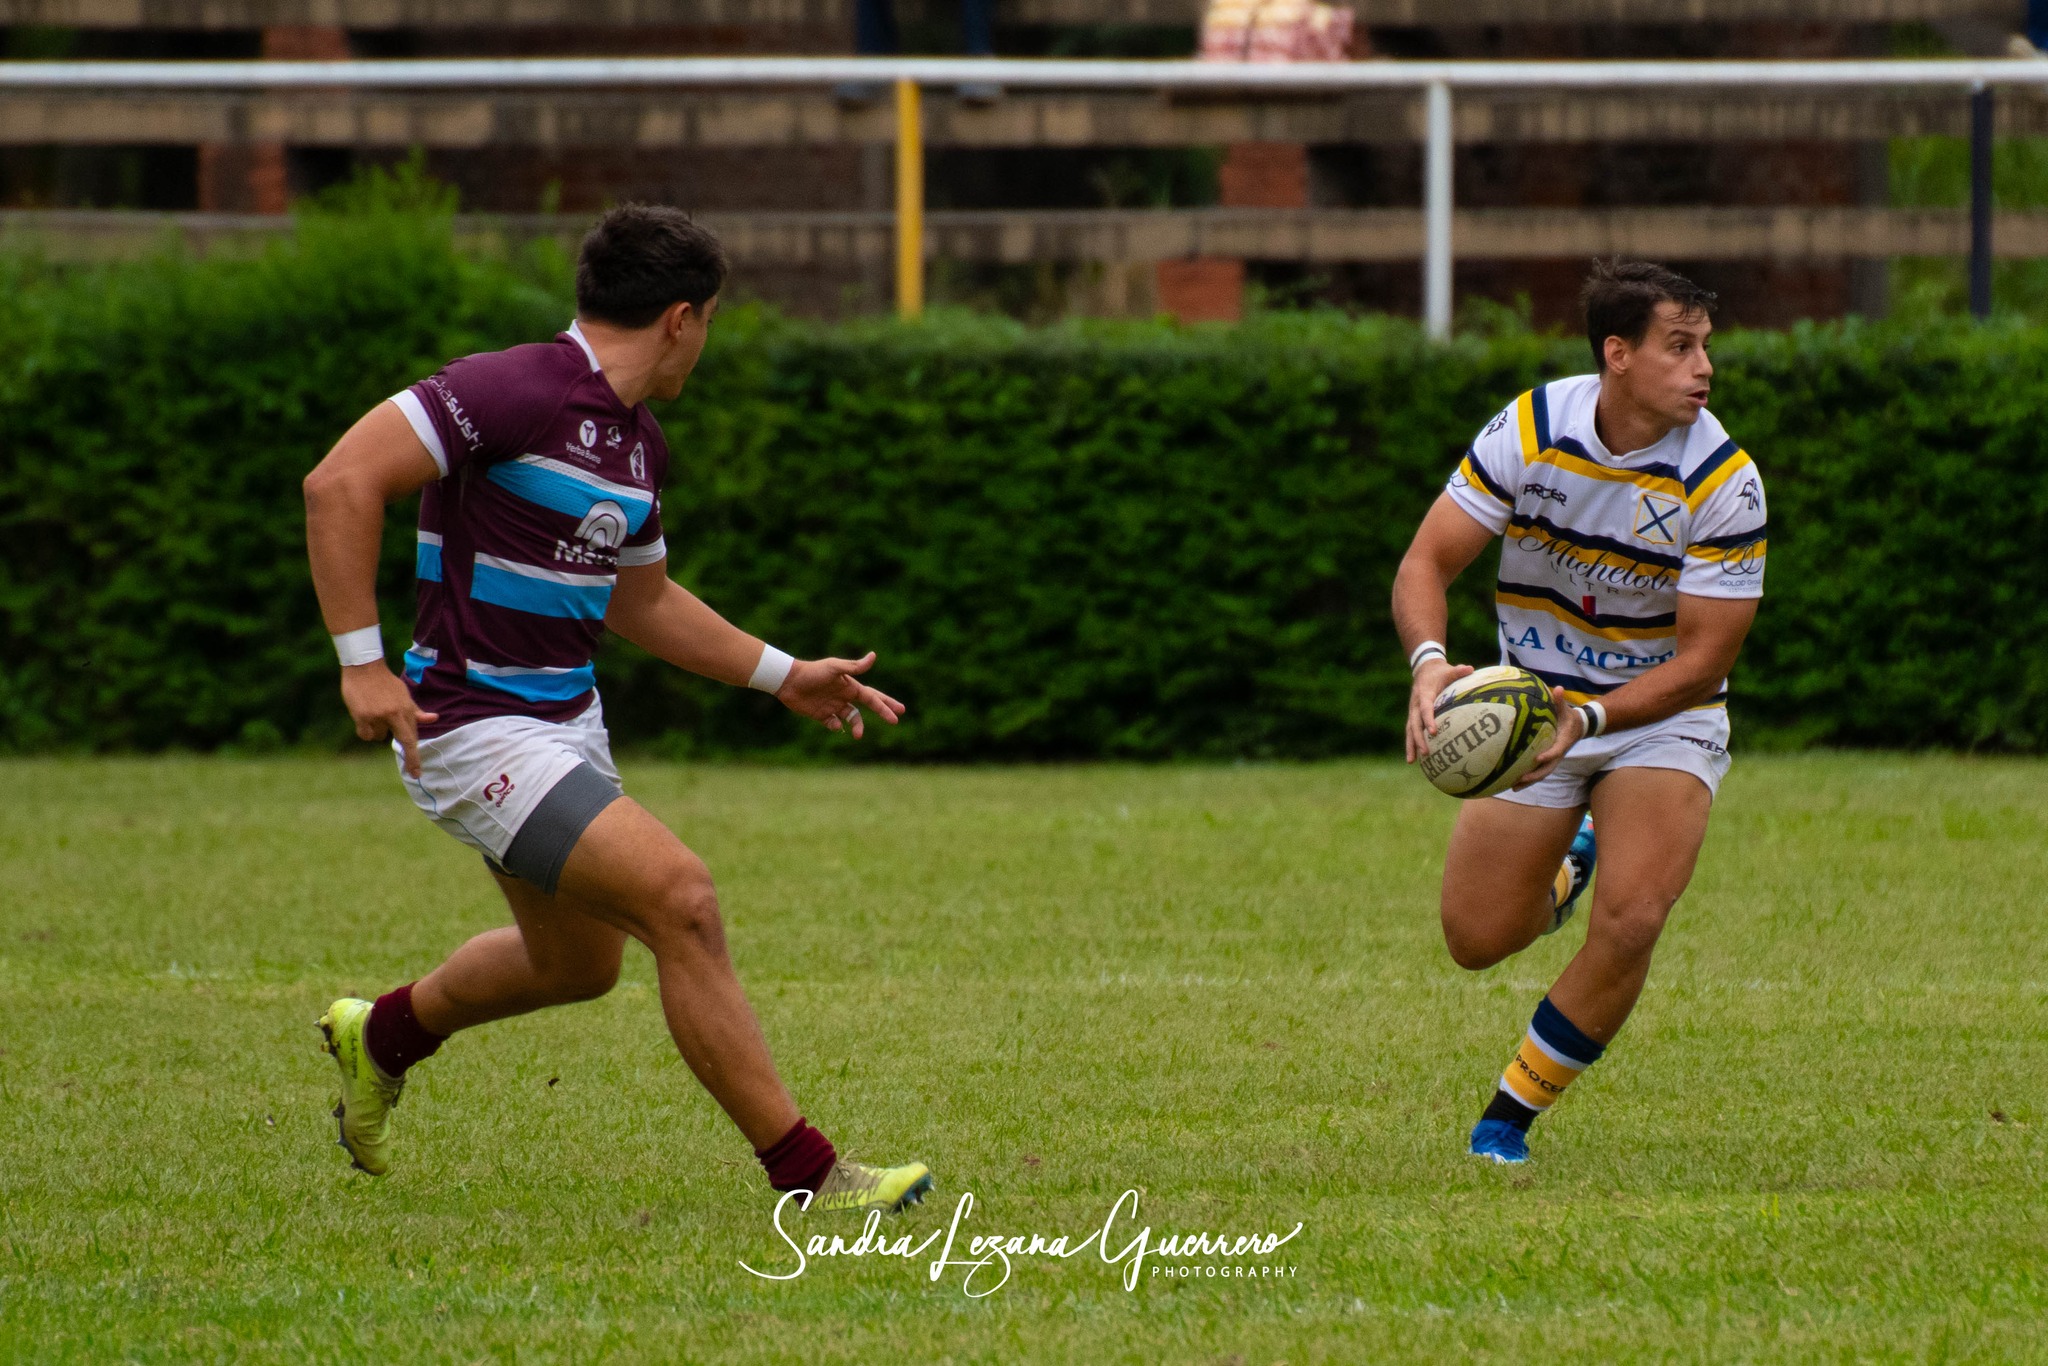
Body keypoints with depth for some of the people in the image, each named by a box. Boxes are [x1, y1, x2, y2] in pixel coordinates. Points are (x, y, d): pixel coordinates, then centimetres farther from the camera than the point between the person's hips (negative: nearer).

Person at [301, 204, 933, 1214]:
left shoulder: (635, 442, 10)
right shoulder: (517, 392, -20)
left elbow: (639, 601, 25)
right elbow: (341, 481, -25)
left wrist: (784, 676, 21)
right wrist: (361, 661, -27)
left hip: (565, 719, 10)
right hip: (476, 734, -10)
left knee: (578, 962, 25)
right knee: (680, 901, -18)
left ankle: (381, 1036, 52)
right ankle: (809, 1176, -13)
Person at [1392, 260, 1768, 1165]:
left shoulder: (1725, 480, -21)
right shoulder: (1530, 430, -16)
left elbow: (1704, 657, -18)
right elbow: (1427, 560, -13)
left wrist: (1593, 718, -33)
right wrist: (1430, 662, -34)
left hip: (1665, 716, -2)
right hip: (1530, 707, 2)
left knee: (1629, 922, -23)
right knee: (1476, 939, 2)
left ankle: (1510, 1117, -3)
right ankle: (1569, 864, 39)